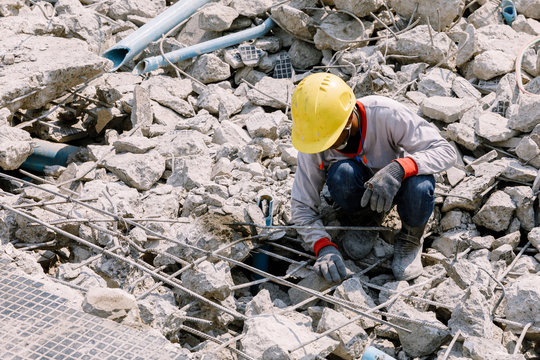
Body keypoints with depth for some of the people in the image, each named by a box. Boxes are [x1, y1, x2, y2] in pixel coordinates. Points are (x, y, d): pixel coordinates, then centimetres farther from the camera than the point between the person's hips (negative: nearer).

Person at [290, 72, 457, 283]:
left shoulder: (386, 114, -31)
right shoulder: (314, 142, -23)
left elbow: (446, 151, -30)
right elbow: (301, 206, -15)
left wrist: (399, 168, -48)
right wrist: (324, 246, -31)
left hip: (396, 183, -1)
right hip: (359, 189, 2)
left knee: (419, 187, -37)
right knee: (341, 173, -34)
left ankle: (410, 238, -4)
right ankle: (365, 222, -2)